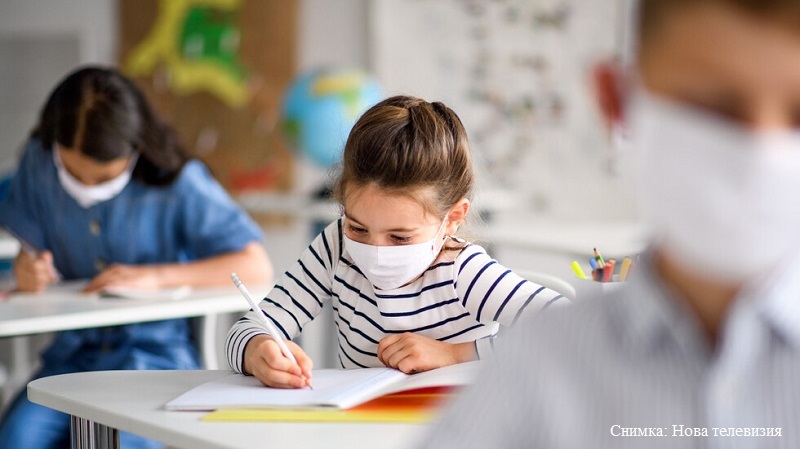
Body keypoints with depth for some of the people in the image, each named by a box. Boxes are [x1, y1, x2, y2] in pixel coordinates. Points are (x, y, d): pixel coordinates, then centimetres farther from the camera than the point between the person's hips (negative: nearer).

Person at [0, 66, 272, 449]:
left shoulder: (179, 182, -11)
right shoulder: (39, 161, 0)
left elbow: (257, 267, -15)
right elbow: (32, 251, 10)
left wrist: (155, 276, -22)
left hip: (156, 349, -3)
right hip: (74, 349, 4)